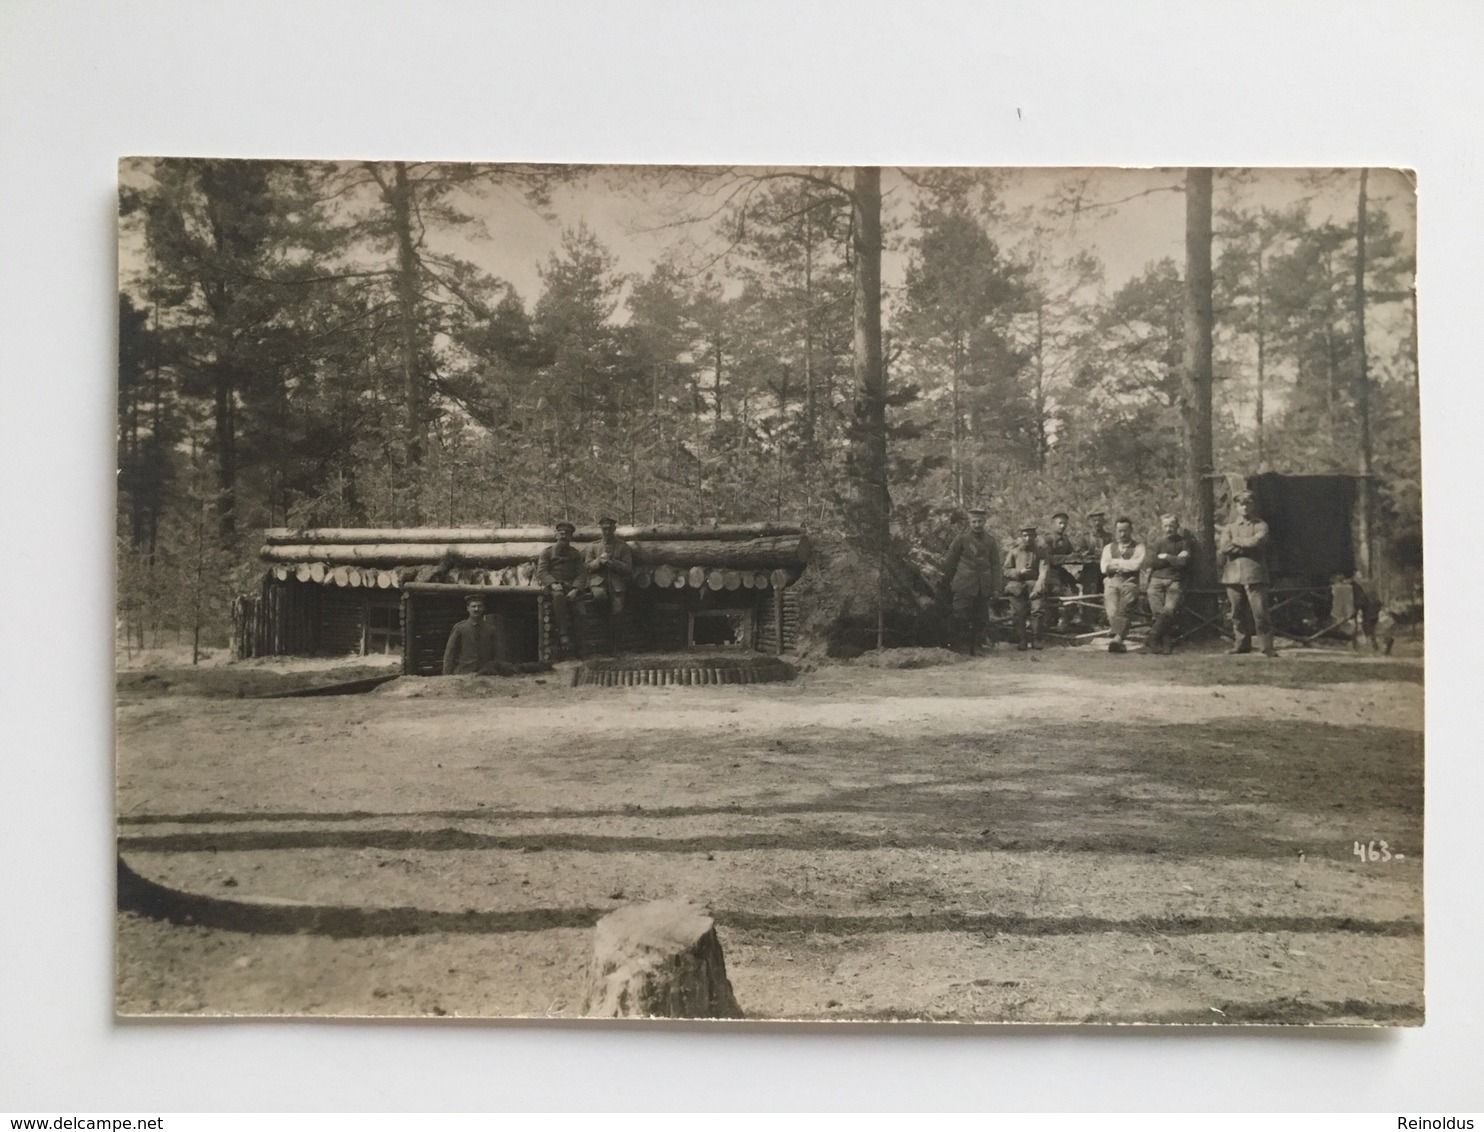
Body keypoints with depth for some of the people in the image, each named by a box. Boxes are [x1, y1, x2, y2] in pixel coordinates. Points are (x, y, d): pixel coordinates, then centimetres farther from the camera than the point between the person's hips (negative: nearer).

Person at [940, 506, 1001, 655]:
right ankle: (959, 644, 3)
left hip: (984, 586, 3)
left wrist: (995, 588, 3)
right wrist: (947, 582, 10)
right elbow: (950, 562, 7)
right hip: (964, 585, -3)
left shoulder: (990, 540, 8)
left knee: (981, 619, 4)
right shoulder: (961, 538, 0)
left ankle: (974, 646, 13)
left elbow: (995, 565, 8)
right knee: (961, 616, -8)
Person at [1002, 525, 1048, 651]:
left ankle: (1036, 639, -4)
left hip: (1033, 584, 0)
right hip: (1016, 585, 0)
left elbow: (1043, 572, -4)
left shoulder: (1039, 552, 5)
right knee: (1018, 613, -11)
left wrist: (1037, 589, -18)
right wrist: (1019, 572, -13)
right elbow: (1007, 571, 6)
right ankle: (1022, 640, -2)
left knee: (1036, 609, -16)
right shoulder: (1014, 551, 6)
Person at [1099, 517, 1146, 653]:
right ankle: (1120, 639, -18)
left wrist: (1116, 563, 0)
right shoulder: (1109, 547, 20)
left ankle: (1117, 638, -27)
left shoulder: (1138, 547, 12)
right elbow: (1104, 568, 5)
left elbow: (1137, 564, -5)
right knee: (1112, 611, -18)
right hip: (1112, 581, 2)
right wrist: (1126, 565, -3)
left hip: (1129, 582, -2)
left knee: (1124, 610, -21)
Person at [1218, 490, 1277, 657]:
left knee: (1260, 612, -8)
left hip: (1254, 575, -3)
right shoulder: (1229, 528, 17)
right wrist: (1245, 546, -8)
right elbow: (1224, 548, 0)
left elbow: (1257, 541, -11)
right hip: (1233, 575, 3)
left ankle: (1267, 647, -4)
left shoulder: (1260, 526, 10)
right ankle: (1242, 644, 14)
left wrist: (1235, 542, 0)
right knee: (1237, 613, 3)